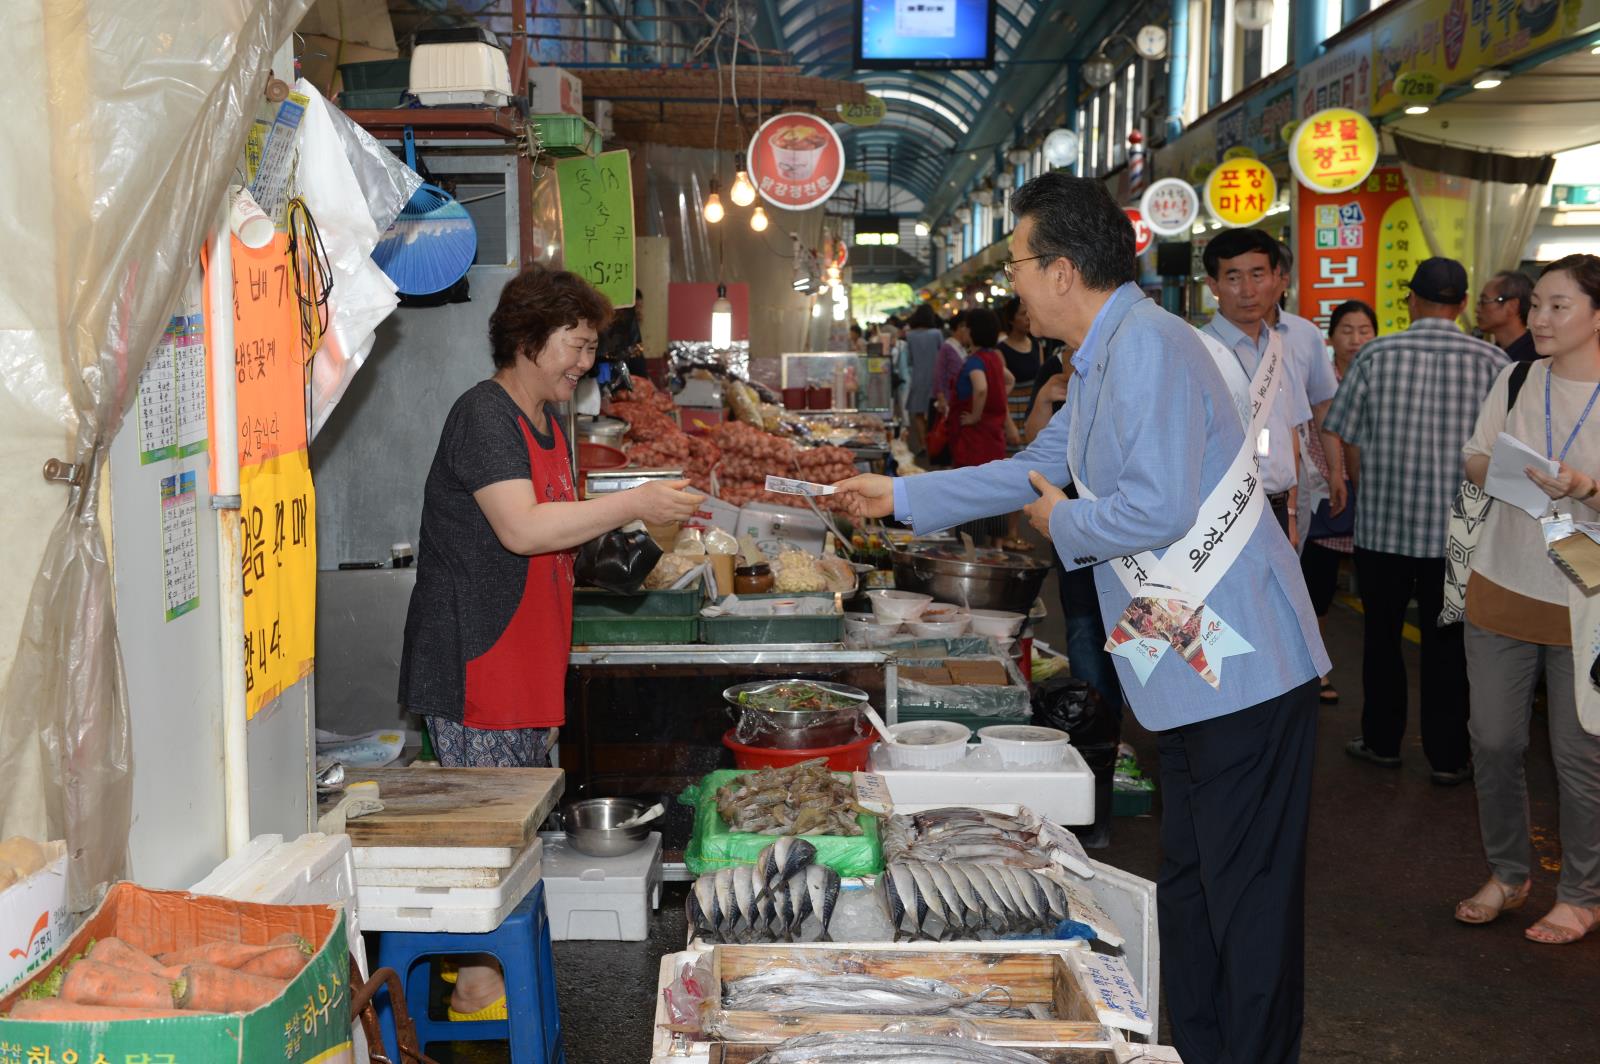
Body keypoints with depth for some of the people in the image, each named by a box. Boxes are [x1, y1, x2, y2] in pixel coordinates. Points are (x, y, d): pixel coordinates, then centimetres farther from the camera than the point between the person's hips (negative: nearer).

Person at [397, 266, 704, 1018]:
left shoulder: (543, 422, 16)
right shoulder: (483, 415, -15)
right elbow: (522, 529, -26)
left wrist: (637, 517, 11)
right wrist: (634, 504, -23)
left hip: (527, 665, 10)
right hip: (475, 665, -10)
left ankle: (509, 971, 27)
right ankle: (477, 986, 9)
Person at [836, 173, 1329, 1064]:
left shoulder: (1147, 347, -18)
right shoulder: (1104, 360, 15)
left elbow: (1155, 509, -27)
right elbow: (1038, 469, 27)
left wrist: (1062, 523, -7)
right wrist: (902, 496, 28)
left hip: (1244, 672, -11)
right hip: (1197, 670, 11)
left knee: (1247, 899, -1)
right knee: (1190, 888, 18)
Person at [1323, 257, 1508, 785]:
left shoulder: (1376, 355, -5)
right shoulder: (1491, 360, -5)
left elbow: (1343, 439, -3)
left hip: (1382, 523, 0)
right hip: (1457, 528, 0)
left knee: (1382, 634, 14)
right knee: (1446, 641, 9)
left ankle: (1382, 740, 25)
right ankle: (1448, 756, 17)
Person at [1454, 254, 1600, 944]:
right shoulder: (1517, 381, 6)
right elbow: (1473, 460, 11)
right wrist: (1497, 470, -10)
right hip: (1503, 587, 4)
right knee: (1493, 739, 9)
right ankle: (1507, 874, 28)